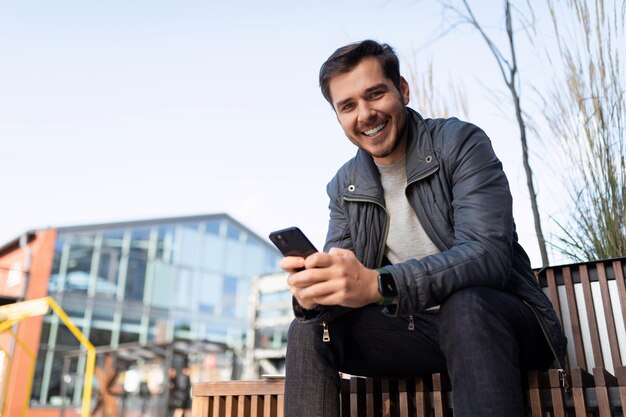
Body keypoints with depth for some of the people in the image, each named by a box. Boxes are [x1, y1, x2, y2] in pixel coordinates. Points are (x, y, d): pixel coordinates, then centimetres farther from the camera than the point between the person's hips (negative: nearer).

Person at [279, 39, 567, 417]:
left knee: (465, 304, -37)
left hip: (496, 318, -4)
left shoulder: (460, 143, -10)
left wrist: (378, 284, -38)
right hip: (415, 329, 4)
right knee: (308, 331, -14)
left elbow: (489, 255, -24)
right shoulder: (344, 187, 6)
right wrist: (312, 291, -26)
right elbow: (343, 280, 0)